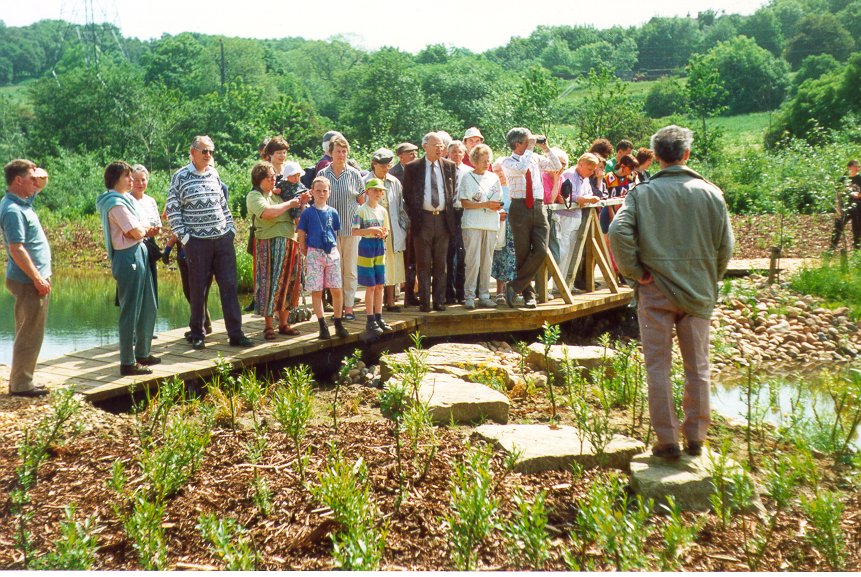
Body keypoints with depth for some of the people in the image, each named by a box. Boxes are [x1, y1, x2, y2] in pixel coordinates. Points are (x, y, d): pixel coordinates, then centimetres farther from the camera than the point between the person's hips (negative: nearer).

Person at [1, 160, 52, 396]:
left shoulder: (21, 202, 11)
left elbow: (36, 189, 32)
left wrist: (40, 178, 8)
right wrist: (38, 279, -20)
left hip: (31, 279, 10)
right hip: (29, 282, -10)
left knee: (28, 333, 16)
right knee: (30, 334, -4)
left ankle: (20, 381, 23)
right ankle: (21, 384, 2)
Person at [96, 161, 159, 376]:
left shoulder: (126, 199, 14)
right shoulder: (116, 203, -15)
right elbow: (136, 233, -18)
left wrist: (146, 230, -4)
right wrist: (146, 229, 2)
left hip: (140, 254, 10)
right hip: (128, 257, -10)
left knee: (148, 308, 18)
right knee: (130, 311, -4)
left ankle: (142, 353, 31)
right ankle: (128, 363, 3)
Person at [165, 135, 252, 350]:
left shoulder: (214, 174, 12)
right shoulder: (180, 177, -3)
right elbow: (172, 211, -3)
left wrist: (231, 227, 12)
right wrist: (184, 236, -8)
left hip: (223, 238, 4)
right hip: (197, 241, -4)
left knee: (229, 286, 1)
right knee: (198, 289, 3)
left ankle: (236, 334, 5)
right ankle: (196, 334, 16)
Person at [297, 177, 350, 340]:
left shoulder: (332, 212, 8)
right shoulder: (307, 213, -1)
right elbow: (301, 236, 2)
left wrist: (333, 250, 7)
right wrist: (307, 255, 0)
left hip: (332, 253, 2)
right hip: (314, 253, -2)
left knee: (337, 290, 1)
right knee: (316, 291, 1)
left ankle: (338, 324, 12)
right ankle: (323, 326, 8)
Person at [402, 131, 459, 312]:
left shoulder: (450, 166, 8)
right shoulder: (412, 167, 1)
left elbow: (454, 191, 15)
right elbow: (407, 195, 5)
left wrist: (450, 213, 7)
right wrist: (413, 215, 0)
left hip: (443, 219, 2)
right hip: (423, 219, -2)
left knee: (440, 263, 7)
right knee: (423, 264, 2)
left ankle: (440, 301, 12)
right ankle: (424, 302, 6)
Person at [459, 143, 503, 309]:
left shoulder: (494, 178, 15)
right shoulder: (468, 177, 1)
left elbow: (498, 201, 19)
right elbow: (464, 203, -6)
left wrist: (498, 206, -5)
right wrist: (486, 204, -13)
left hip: (491, 224, 5)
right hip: (472, 224, -4)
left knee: (487, 262, 6)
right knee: (473, 261, -9)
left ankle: (484, 296, 12)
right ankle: (469, 296, -2)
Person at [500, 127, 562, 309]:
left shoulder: (535, 158, 14)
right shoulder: (508, 162, -1)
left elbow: (557, 167, 13)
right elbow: (521, 169, -21)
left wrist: (546, 148, 5)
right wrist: (530, 149, -11)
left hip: (538, 208, 4)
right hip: (520, 208, -4)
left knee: (541, 251, -10)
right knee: (523, 254, 1)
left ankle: (514, 287, -1)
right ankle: (528, 294, 13)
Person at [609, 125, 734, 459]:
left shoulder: (642, 193, -6)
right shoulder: (710, 193, -1)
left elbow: (618, 232, -18)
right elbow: (726, 245, 0)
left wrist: (635, 272, -7)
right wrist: (710, 281, 13)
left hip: (655, 291, -2)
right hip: (699, 292, 2)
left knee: (658, 367, 7)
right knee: (697, 367, 13)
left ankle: (667, 440, 10)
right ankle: (695, 438, 21)